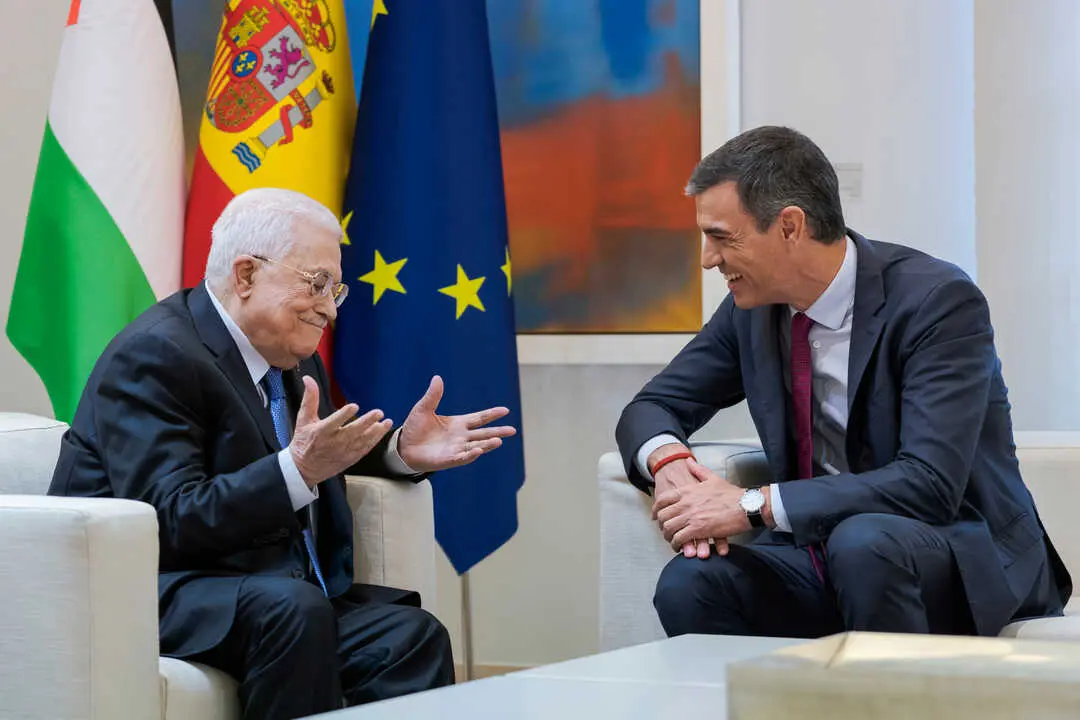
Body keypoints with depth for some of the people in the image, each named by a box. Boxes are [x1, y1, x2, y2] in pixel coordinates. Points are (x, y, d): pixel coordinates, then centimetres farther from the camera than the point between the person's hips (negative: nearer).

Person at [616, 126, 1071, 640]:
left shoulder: (940, 302, -17)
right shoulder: (752, 308, 3)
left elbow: (930, 485, -26)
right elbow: (652, 407, 11)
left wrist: (753, 505, -29)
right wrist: (668, 461, -15)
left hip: (966, 567, -5)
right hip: (822, 550, 5)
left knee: (862, 542, -37)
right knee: (687, 585, -23)